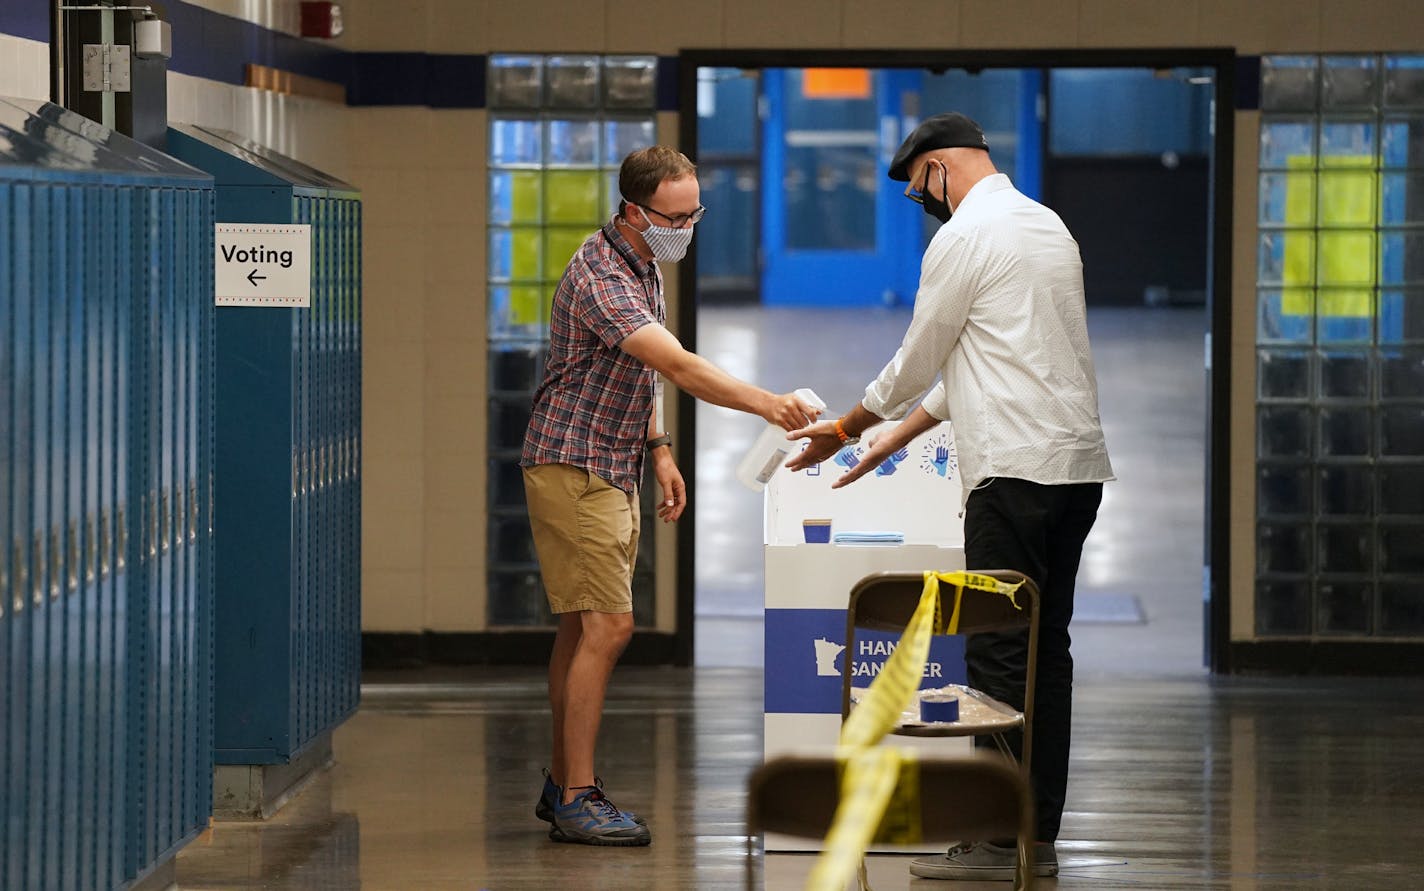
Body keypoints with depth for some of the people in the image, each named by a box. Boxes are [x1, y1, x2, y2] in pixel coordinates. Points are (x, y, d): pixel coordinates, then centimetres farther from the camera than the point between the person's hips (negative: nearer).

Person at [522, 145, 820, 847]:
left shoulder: (645, 266, 10)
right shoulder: (600, 278, -23)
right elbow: (679, 367, -34)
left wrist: (658, 448, 16)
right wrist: (768, 405, -40)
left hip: (614, 468, 10)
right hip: (573, 467, -10)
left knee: (581, 627, 12)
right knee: (607, 626, -13)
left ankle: (561, 783, 18)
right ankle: (577, 799, -11)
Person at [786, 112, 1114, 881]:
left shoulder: (964, 238, -9)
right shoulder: (1046, 225, 20)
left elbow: (920, 358, 0)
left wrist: (849, 428, 17)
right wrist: (889, 441, 28)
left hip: (1017, 471, -9)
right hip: (1079, 466, 9)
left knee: (998, 653, -6)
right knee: (1046, 649, 10)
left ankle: (999, 840, -6)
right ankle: (1039, 833, 11)